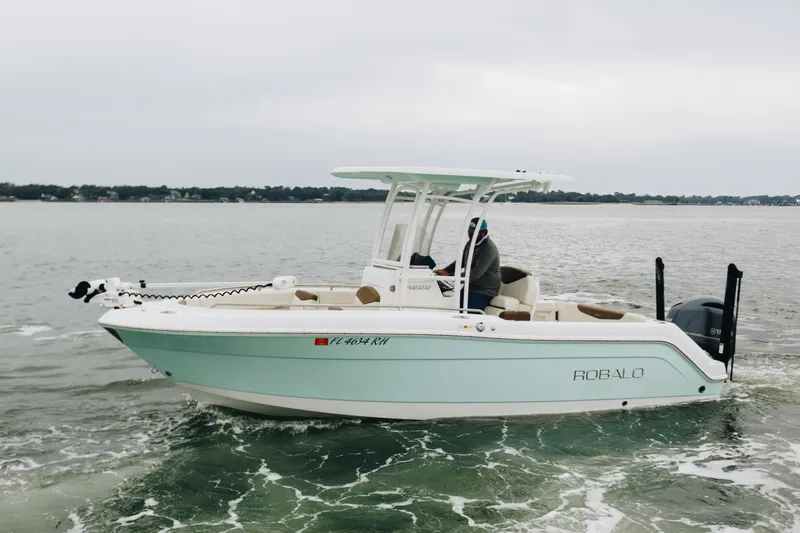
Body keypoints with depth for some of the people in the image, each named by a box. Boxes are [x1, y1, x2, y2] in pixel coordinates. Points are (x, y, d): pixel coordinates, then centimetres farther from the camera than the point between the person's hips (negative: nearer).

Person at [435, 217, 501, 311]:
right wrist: (446, 271, 2)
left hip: (484, 292, -9)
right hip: (470, 288, 9)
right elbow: (460, 261, 22)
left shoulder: (488, 248, -20)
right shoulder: (471, 243, 10)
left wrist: (451, 277, -31)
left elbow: (476, 273, -28)